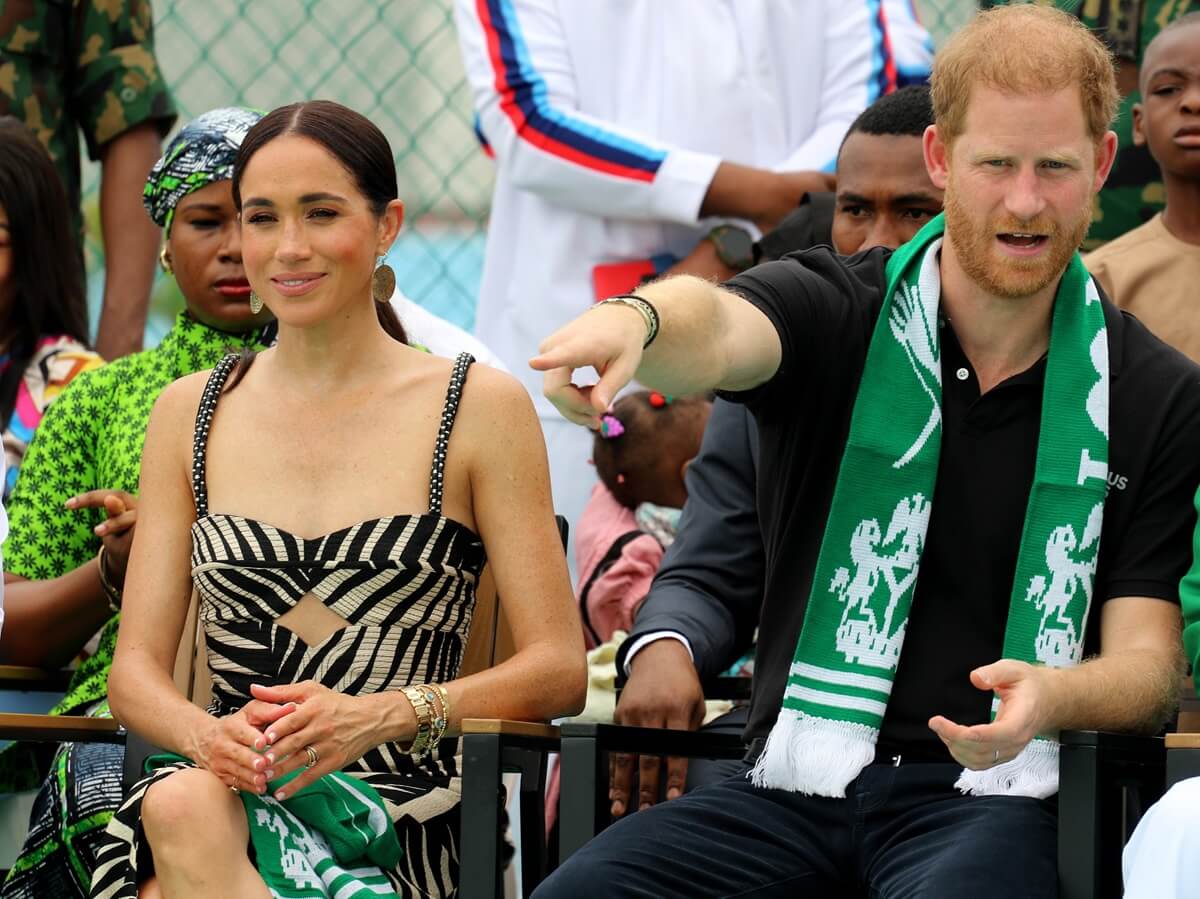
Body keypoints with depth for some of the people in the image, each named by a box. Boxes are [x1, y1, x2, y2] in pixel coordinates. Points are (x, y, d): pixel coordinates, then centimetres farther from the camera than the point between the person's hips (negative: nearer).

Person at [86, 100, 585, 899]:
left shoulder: (481, 407, 5)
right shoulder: (190, 414, 15)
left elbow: (559, 671, 0)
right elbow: (137, 667, 11)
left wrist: (379, 716, -17)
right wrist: (207, 735, -13)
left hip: (406, 812, -3)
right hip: (231, 788, 3)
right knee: (181, 806, -35)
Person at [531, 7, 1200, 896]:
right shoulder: (836, 313, 5)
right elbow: (716, 332, -19)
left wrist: (1048, 698, -21)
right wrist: (637, 319, -45)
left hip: (989, 795, -2)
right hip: (795, 783, 2)